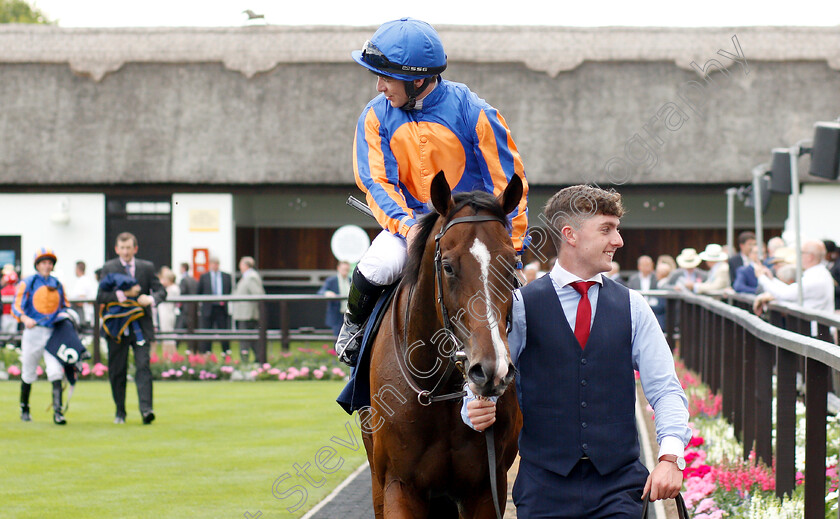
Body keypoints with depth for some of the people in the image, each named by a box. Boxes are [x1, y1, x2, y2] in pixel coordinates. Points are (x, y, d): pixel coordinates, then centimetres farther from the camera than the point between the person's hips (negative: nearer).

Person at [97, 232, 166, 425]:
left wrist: (151, 299, -19)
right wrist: (122, 294, -19)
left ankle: (146, 409, -23)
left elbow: (161, 291, 3)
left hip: (141, 325, -1)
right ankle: (120, 412, 20)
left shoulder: (147, 267, 7)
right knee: (117, 371, 6)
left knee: (143, 365, -15)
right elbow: (100, 297, -5)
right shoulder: (109, 268, 4)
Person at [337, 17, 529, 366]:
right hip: (409, 218, 1)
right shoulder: (376, 117, -5)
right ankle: (354, 325, 5)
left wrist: (512, 247, -9)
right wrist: (406, 225, -27)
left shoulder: (471, 112, -13)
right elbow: (377, 182, -8)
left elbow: (507, 180, -7)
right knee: (375, 268, -26)